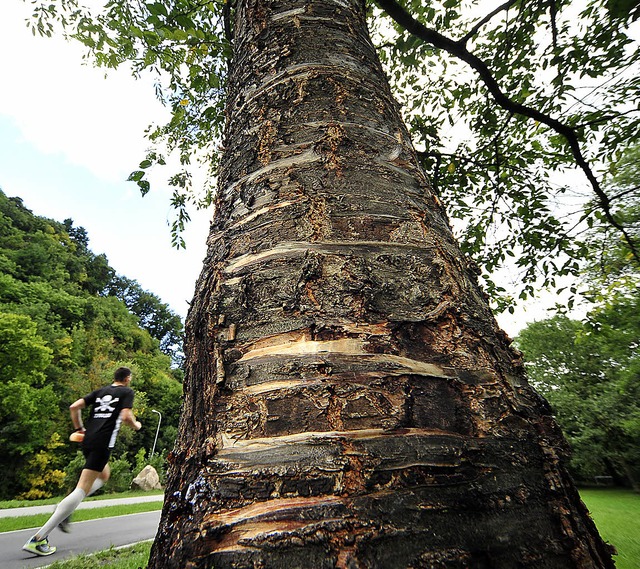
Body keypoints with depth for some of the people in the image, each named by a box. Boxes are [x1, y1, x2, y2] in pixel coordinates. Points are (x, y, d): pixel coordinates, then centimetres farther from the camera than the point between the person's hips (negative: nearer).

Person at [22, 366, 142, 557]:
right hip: (103, 443, -8)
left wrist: (79, 429, 19)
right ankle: (39, 538, -8)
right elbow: (126, 416, -15)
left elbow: (74, 407, 8)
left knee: (104, 475, 28)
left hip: (88, 440, 8)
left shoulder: (100, 391, 16)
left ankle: (65, 510, 14)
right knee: (82, 489, -5)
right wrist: (136, 425, 6)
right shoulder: (127, 392, -2)